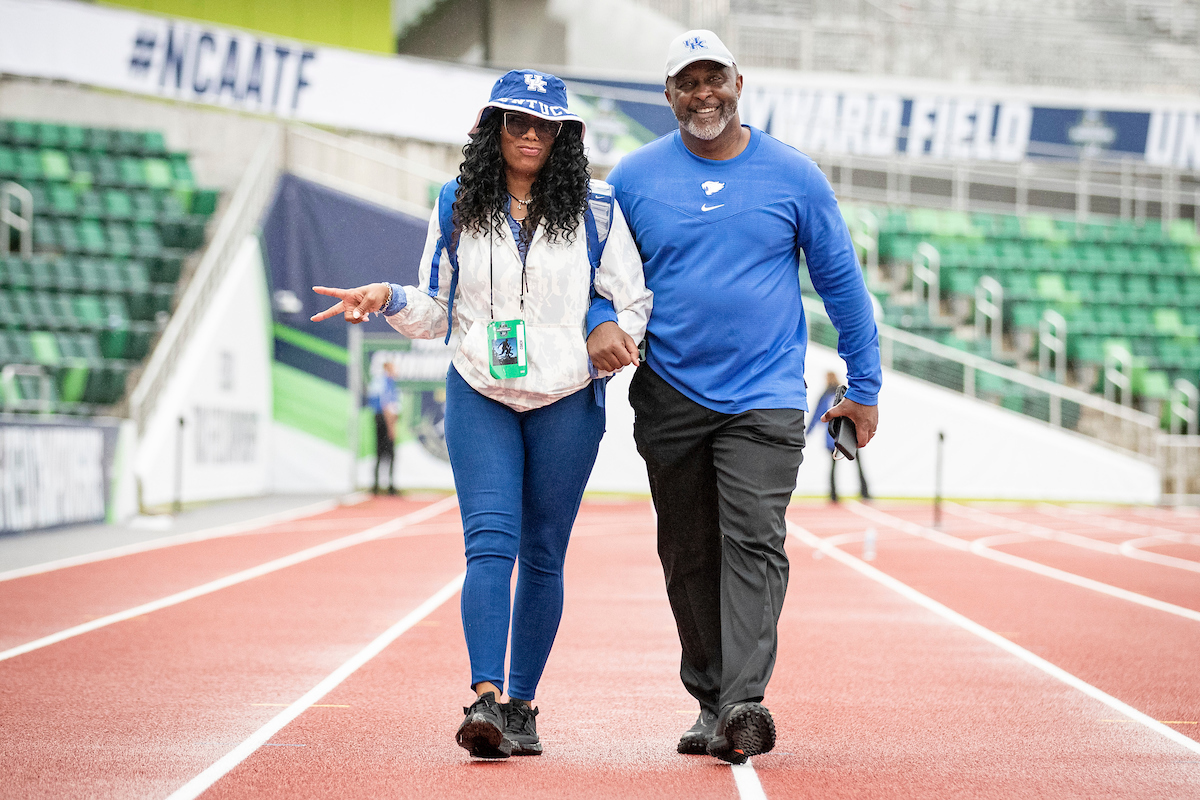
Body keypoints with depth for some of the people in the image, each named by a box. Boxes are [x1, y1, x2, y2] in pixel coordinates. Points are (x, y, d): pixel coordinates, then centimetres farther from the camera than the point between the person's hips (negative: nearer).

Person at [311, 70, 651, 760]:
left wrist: (613, 334, -12)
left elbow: (633, 300, 6)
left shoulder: (594, 210, 2)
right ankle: (486, 699, -25)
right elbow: (435, 313, 10)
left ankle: (521, 705, 14)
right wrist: (389, 299, -9)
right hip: (480, 398, 0)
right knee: (491, 542, -15)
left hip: (567, 402, 0)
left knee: (542, 555, 5)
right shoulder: (458, 208, 7)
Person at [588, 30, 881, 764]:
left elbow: (842, 282, 9)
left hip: (765, 397, -2)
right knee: (689, 558, 7)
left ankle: (744, 703, -23)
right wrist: (601, 321, -12)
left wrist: (864, 387, 9)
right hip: (670, 395, 2)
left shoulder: (794, 176, 2)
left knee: (754, 544, -15)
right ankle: (711, 702, 18)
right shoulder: (635, 178, 4)